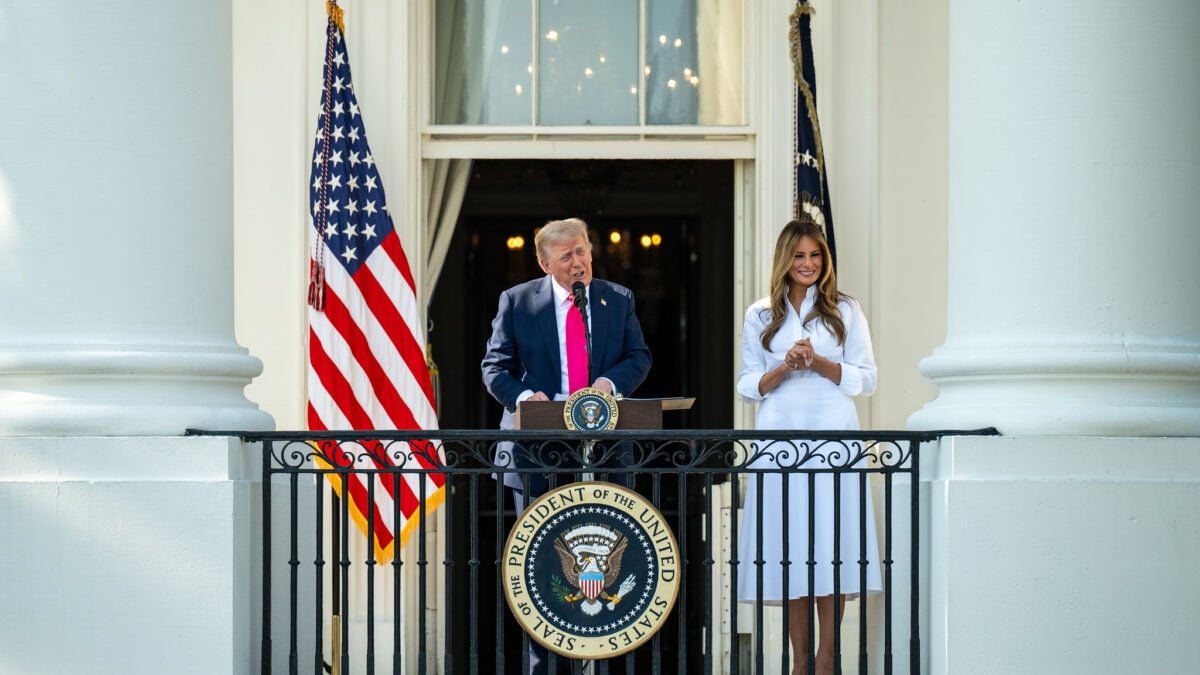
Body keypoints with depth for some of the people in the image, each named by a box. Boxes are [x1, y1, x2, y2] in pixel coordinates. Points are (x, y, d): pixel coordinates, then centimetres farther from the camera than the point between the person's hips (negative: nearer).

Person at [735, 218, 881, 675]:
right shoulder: (760, 317, 13)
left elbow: (866, 378, 5)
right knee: (786, 546, -2)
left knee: (830, 544, -7)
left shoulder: (845, 311, 10)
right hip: (779, 437, 1)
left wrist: (819, 363, -9)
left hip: (832, 435, -1)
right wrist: (785, 368, -8)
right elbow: (748, 386, 10)